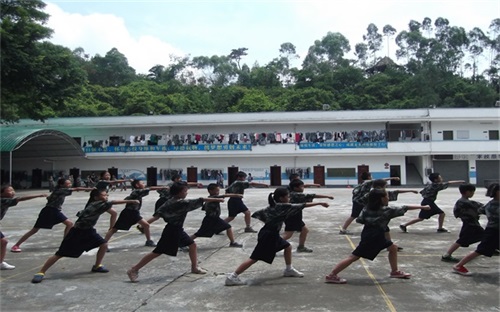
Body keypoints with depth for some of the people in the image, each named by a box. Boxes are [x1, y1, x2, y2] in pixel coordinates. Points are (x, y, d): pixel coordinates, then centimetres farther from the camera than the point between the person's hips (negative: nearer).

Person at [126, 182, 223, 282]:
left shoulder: (171, 201, 3)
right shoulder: (182, 203, -23)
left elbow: (161, 211, 6)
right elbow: (200, 201, -22)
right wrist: (216, 199, -18)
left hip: (177, 230, 10)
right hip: (172, 231, -10)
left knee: (192, 245, 12)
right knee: (157, 252, -4)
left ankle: (194, 267, 26)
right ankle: (134, 270, 4)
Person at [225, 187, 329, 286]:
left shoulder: (273, 206, 9)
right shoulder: (283, 206, -15)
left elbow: (258, 214, 11)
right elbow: (303, 205, -14)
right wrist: (319, 203, -10)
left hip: (271, 234, 10)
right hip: (268, 236, -10)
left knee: (287, 247, 21)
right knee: (254, 258, -9)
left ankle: (289, 270, 35)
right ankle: (232, 276, -8)